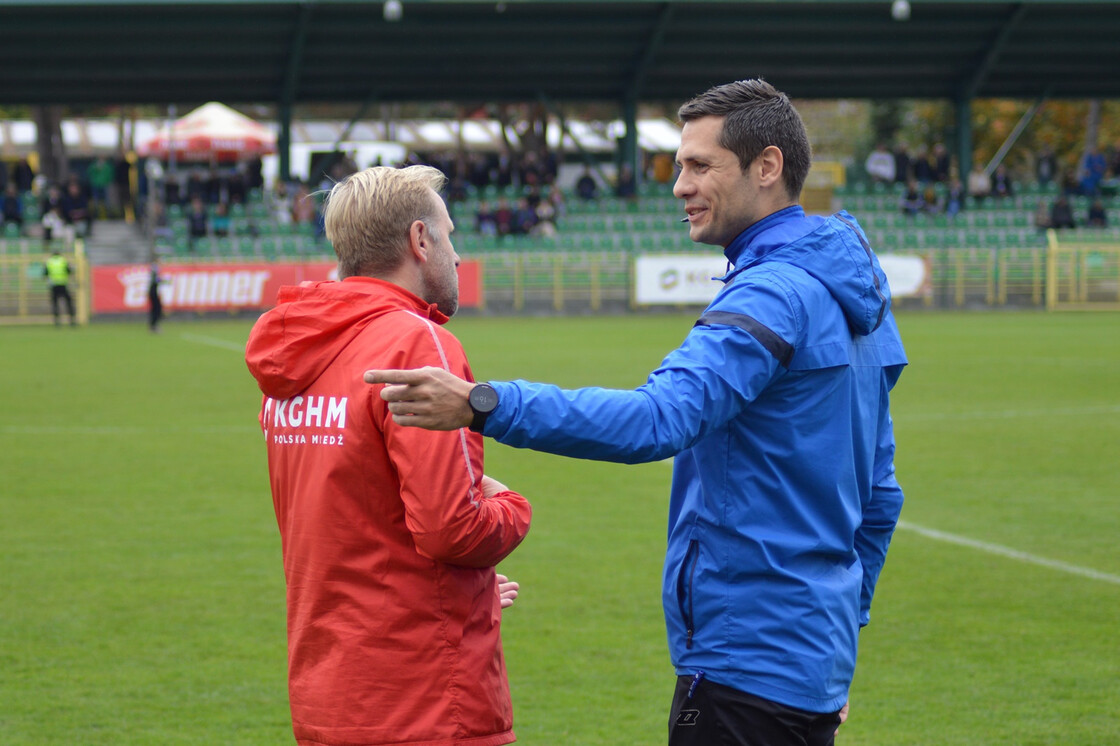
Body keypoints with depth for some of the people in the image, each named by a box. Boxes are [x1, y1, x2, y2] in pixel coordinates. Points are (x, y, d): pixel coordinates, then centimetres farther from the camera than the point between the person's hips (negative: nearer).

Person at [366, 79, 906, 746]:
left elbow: (661, 418, -32)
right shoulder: (855, 300, 15)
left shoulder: (776, 292, -17)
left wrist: (484, 405, -38)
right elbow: (879, 497, 21)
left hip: (749, 671, -10)